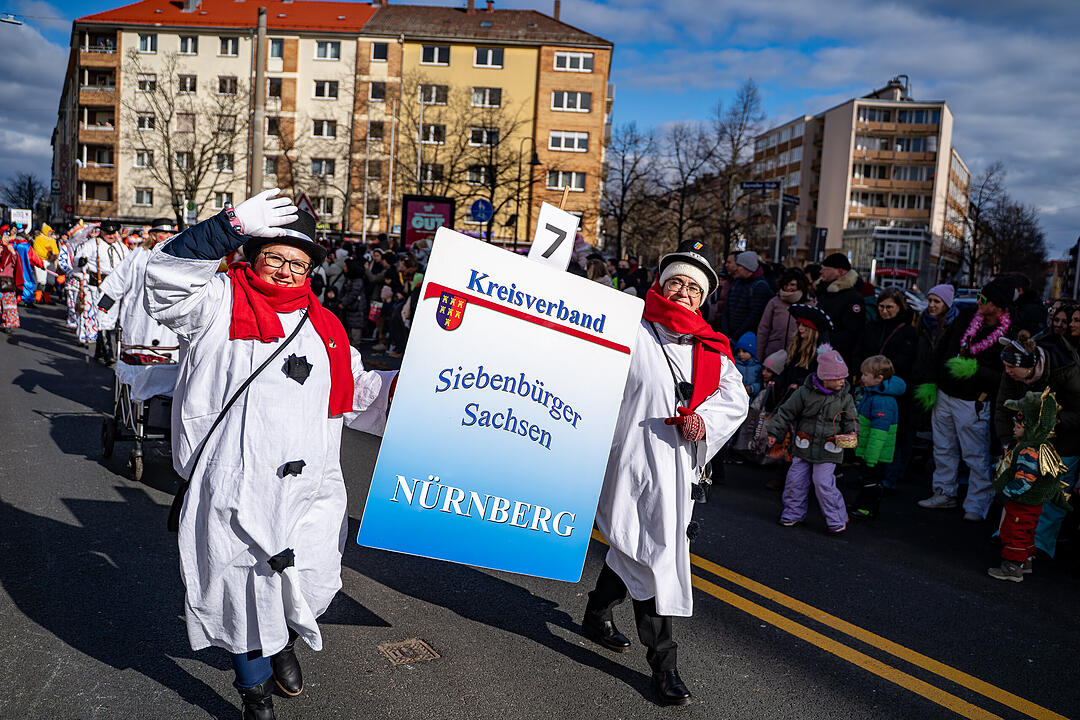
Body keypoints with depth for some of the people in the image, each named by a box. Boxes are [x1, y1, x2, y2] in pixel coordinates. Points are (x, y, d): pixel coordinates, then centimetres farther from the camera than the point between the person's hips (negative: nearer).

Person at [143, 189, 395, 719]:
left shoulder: (324, 326, 17)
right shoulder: (219, 304, 1)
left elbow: (357, 391, 24)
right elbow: (167, 273, -17)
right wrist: (233, 225, -25)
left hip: (308, 490, 4)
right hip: (235, 487, -4)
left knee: (312, 585, 11)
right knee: (244, 588, 10)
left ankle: (283, 645, 46)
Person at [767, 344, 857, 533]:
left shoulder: (845, 398, -2)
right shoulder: (804, 393, -7)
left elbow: (850, 420, 8)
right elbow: (786, 413, 1)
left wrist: (850, 434, -13)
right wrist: (774, 432, 2)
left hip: (827, 452, -1)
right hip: (803, 447, 1)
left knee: (824, 484, -6)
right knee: (796, 481, 5)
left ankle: (837, 519, 10)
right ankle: (794, 513, 24)